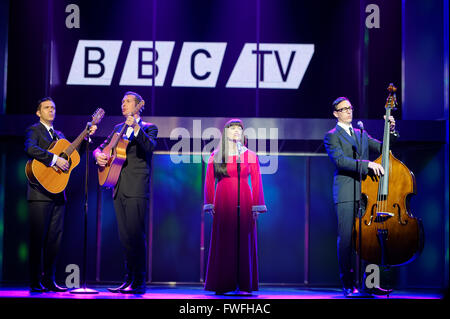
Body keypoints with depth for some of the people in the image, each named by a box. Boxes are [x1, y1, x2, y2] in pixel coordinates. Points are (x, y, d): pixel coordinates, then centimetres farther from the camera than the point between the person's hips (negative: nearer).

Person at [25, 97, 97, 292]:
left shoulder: (59, 135, 23)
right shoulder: (34, 130, 1)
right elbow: (30, 148, -19)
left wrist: (87, 136, 13)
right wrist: (54, 159, -24)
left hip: (57, 194, 7)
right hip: (40, 193, -7)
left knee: (55, 237, 5)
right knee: (38, 237, -4)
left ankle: (49, 280, 10)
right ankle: (35, 282, 0)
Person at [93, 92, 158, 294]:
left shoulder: (148, 128, 3)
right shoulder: (119, 128, 21)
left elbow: (150, 147, -16)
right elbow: (101, 147, 25)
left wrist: (136, 128, -29)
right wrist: (99, 155, 2)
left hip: (137, 189, -6)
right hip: (119, 189, 7)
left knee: (136, 235, -9)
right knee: (125, 237, 9)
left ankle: (139, 282, -6)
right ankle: (129, 279, 15)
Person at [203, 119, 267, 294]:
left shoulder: (250, 156, 7)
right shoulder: (216, 156, 7)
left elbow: (257, 182, 4)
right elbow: (209, 181, 6)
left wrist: (256, 206, -2)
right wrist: (210, 204, -1)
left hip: (244, 202, 1)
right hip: (223, 201, -1)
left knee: (244, 240, -1)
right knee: (223, 242, -1)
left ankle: (244, 284, 5)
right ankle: (222, 285, 5)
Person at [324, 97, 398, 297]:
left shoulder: (361, 134, 23)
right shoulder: (331, 136, 3)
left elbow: (382, 148, 20)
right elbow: (340, 160, -12)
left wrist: (391, 132, 3)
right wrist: (367, 164, -20)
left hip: (365, 191, 5)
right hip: (346, 194, -5)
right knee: (346, 238, -6)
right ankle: (348, 284, 0)